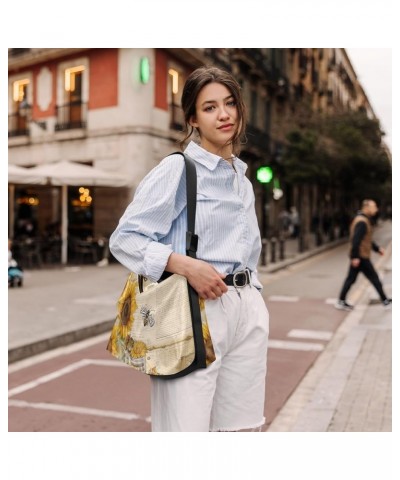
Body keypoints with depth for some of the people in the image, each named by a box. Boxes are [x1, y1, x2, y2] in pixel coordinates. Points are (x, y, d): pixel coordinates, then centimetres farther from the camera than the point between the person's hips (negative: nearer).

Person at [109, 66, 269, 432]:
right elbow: (124, 239, -10)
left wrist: (253, 300, 16)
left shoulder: (243, 179, 17)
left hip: (248, 311, 7)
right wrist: (184, 265, -21)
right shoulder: (177, 168, -4)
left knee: (244, 426, 12)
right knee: (188, 427, -5)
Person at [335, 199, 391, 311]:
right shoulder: (362, 222, -18)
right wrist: (355, 257, -26)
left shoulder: (364, 220, 17)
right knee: (374, 278, 1)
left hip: (357, 257, 10)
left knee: (351, 279, 10)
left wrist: (377, 248, 22)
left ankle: (341, 302, 12)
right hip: (361, 256, -10)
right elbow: (356, 240, -25)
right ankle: (385, 301, 12)